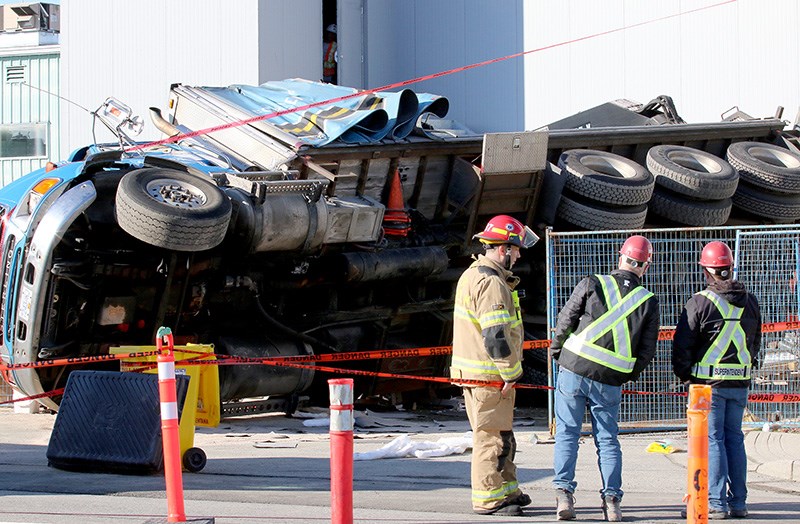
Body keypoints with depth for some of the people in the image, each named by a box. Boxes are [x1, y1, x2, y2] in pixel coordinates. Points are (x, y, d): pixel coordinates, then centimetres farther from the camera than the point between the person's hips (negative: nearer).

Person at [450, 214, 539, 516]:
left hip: (471, 369, 10)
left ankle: (507, 490, 29)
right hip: (489, 375, -10)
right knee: (492, 436, -3)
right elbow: (496, 335, -24)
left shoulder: (472, 275, 14)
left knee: (501, 435, 20)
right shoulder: (491, 283, -20)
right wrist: (511, 373, -17)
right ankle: (487, 499, 3)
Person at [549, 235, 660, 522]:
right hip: (610, 381, 1)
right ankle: (611, 500, 6)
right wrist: (628, 374, 19)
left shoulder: (591, 285, -4)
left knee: (567, 434, 5)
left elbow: (565, 322, -1)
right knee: (608, 440, 11)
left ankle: (563, 493, -4)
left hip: (574, 371, -1)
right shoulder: (648, 302, 2)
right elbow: (647, 349, 4)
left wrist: (556, 353, 15)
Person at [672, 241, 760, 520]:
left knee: (712, 439, -3)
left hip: (709, 382, -5)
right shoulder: (749, 301, 7)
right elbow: (755, 340, 18)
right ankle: (738, 502, 12)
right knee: (734, 437, 12)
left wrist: (683, 373, 7)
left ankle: (716, 503, -6)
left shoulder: (700, 302, -11)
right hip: (740, 382, 5)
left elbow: (682, 343, -7)